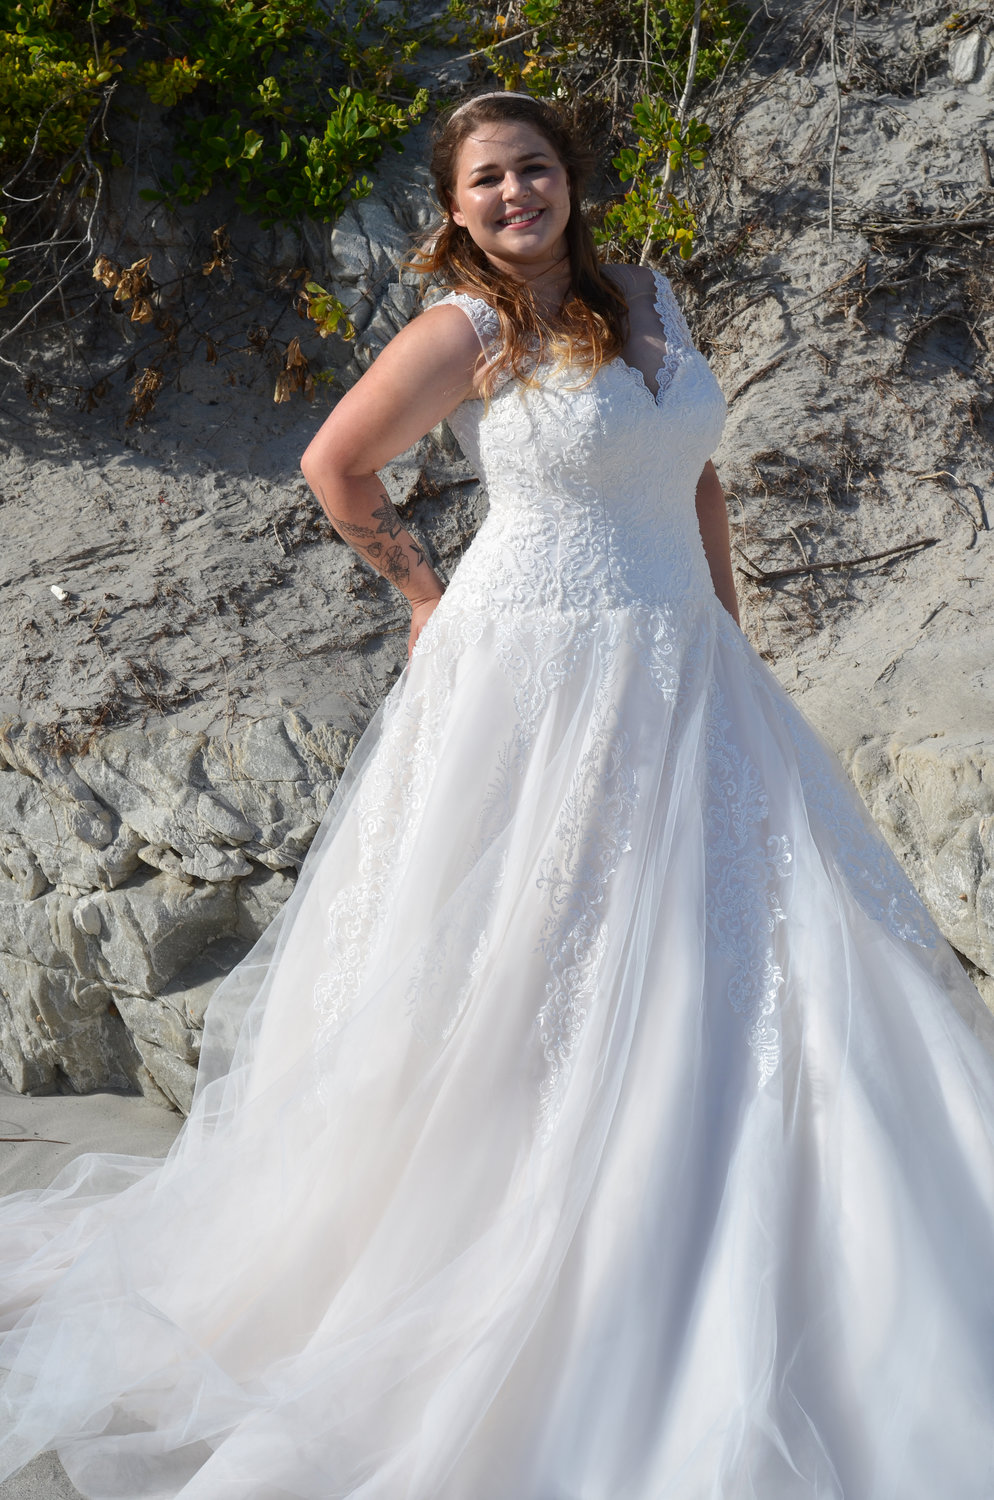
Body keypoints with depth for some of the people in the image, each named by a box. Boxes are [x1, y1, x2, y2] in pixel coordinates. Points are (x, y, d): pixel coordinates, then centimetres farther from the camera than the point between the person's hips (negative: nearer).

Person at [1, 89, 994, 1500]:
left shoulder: (649, 296, 12)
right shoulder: (468, 331, -6)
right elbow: (336, 463, 2)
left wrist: (735, 646, 13)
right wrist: (426, 591, 6)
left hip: (688, 676, 7)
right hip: (543, 681, -6)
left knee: (730, 960, 8)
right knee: (537, 979, 0)